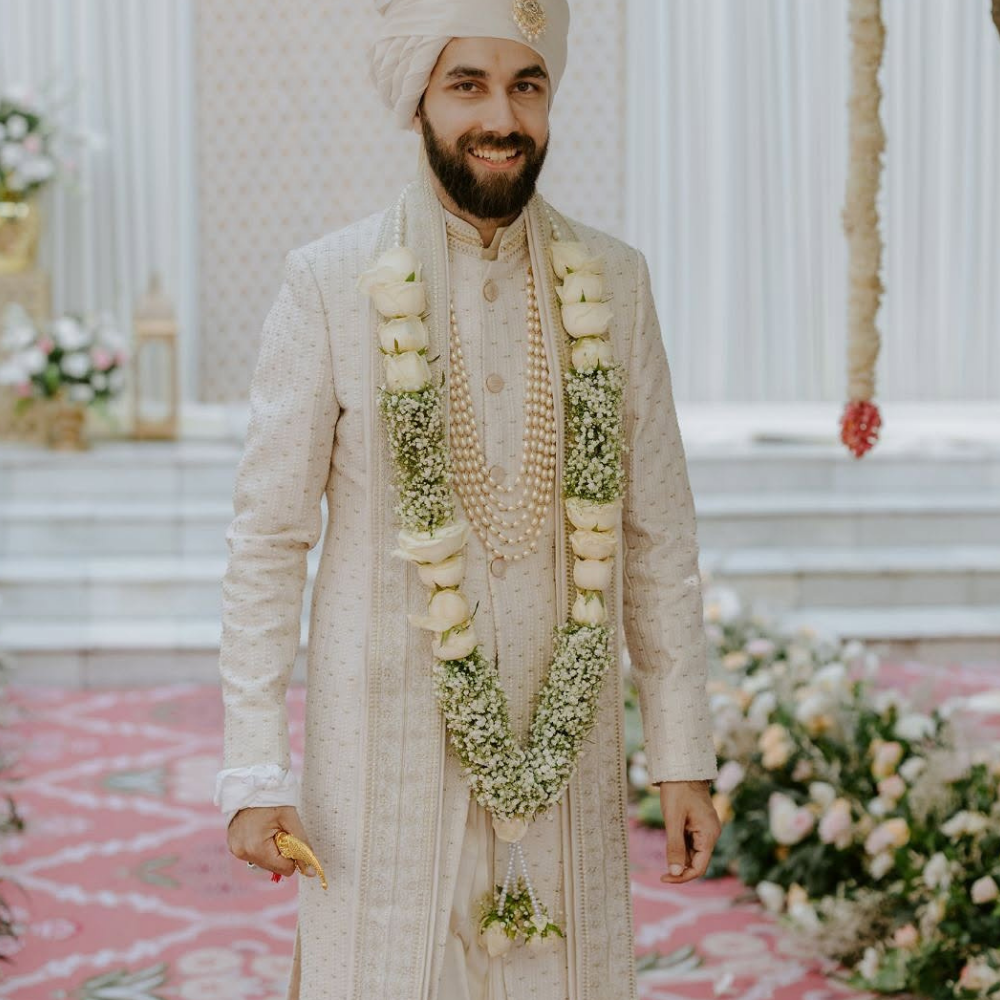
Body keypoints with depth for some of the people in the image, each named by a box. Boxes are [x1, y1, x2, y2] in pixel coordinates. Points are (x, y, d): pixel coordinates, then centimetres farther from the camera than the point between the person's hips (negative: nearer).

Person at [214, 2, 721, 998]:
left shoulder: (612, 284, 2)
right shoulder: (330, 286, -6)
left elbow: (658, 534, 6)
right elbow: (266, 538, -3)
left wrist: (684, 757, 5)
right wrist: (253, 773, -6)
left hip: (563, 746, 3)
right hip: (387, 754, -2)